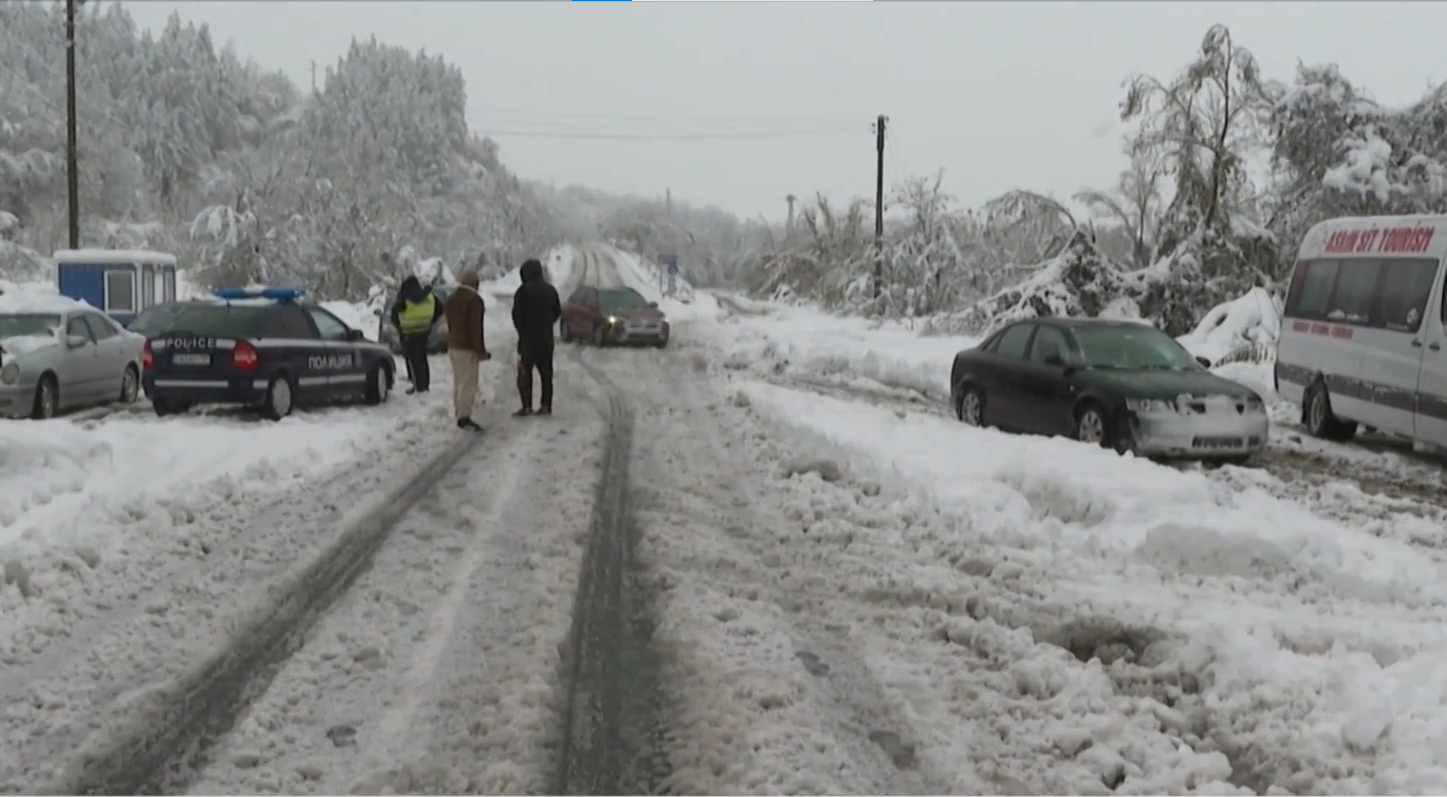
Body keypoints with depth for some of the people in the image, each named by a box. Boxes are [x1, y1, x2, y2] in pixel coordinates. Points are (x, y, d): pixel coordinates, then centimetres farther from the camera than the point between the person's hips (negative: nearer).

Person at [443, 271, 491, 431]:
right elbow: (475, 328, -18)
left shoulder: (451, 299, 15)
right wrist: (481, 350, -13)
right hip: (467, 347, -9)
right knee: (468, 383, -10)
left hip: (453, 346, 9)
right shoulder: (474, 299, -14)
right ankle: (464, 417, -15)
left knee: (458, 381, 16)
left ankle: (459, 412, 20)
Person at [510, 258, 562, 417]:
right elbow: (557, 312, 14)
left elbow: (517, 314, -11)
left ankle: (527, 407, -8)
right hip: (546, 338, 6)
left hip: (528, 338, -6)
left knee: (525, 371, -2)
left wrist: (521, 329, 6)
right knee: (546, 371, 10)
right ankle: (546, 405, 9)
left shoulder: (524, 291, -13)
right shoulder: (550, 290, 7)